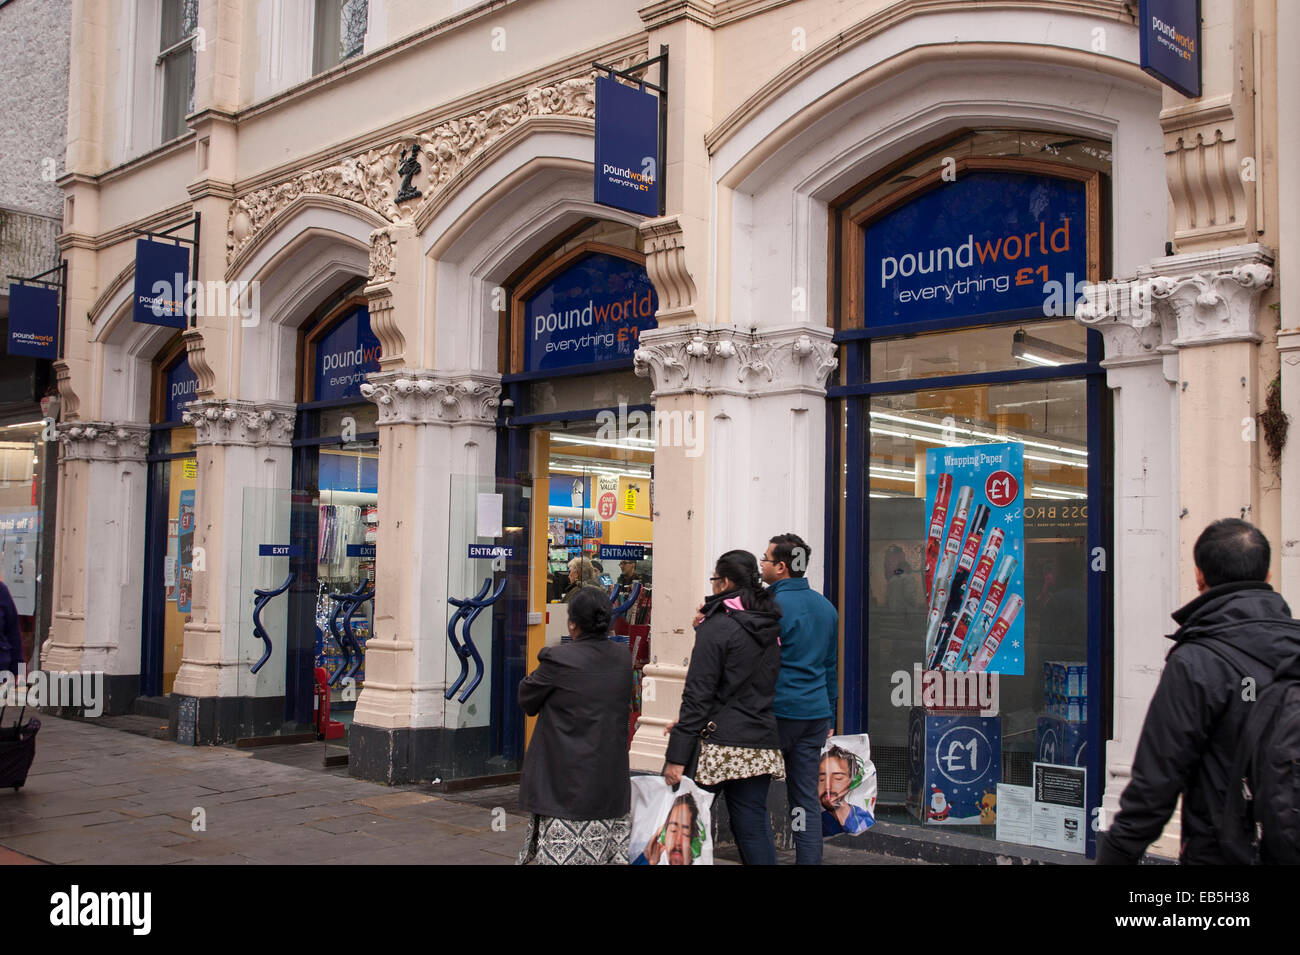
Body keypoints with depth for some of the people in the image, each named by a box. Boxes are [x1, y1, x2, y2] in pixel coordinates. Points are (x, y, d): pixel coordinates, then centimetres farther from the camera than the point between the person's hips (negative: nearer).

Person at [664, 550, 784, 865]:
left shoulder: (717, 627, -9)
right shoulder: (770, 627, 12)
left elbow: (698, 694, -13)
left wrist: (678, 755, -13)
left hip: (722, 744, -6)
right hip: (763, 744, 6)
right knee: (754, 826, 8)